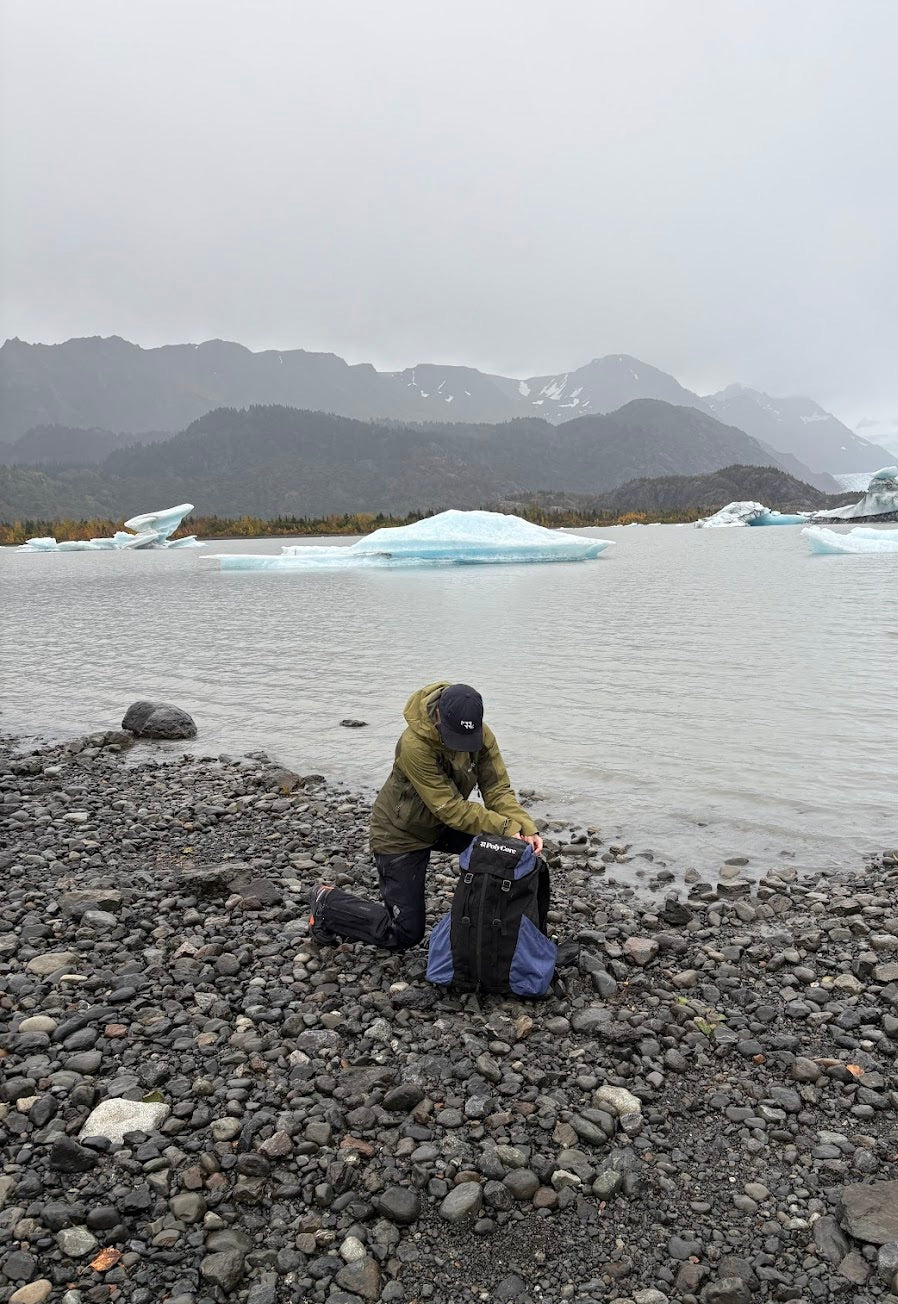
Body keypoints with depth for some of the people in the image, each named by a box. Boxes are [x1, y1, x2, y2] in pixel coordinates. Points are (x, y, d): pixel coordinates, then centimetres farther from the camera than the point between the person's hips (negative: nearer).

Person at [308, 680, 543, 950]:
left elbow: (497, 789, -18)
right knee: (405, 935, 0)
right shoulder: (414, 745, -37)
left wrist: (526, 827, -34)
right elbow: (451, 809, -35)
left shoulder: (482, 736, -18)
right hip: (401, 833, -6)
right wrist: (505, 827, -40)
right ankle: (328, 903, 19)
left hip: (444, 826, 6)